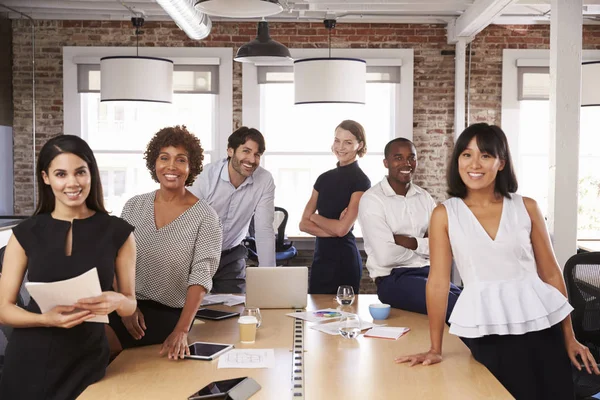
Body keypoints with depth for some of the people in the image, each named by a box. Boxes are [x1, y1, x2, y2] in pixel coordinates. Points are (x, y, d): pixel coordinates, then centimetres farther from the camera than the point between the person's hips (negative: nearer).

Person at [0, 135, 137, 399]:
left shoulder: (118, 232, -4)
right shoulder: (26, 233, -2)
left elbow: (130, 304, 3)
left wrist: (117, 301, -20)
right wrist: (47, 318, -20)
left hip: (88, 359, 0)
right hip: (31, 360, 1)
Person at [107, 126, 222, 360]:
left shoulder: (205, 216, -7)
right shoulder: (134, 206, 5)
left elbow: (201, 276, -14)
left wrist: (181, 331, -24)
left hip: (170, 312, -4)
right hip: (127, 304, 4)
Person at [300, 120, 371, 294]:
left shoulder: (361, 181, -9)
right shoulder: (324, 178, 9)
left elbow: (342, 228, -17)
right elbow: (303, 224, 4)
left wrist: (314, 216, 0)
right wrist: (332, 229, -10)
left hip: (344, 259, -6)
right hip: (320, 256, 6)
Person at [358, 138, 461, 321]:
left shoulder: (424, 197, 12)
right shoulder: (371, 200, -8)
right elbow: (386, 256, -18)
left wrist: (409, 242, -13)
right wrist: (423, 249, -2)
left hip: (428, 272, 6)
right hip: (393, 278, -6)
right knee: (455, 306, -28)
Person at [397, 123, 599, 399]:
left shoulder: (526, 208, 3)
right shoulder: (445, 214, -1)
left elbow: (551, 274, 7)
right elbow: (438, 281, -3)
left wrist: (569, 337, 9)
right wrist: (435, 348, -2)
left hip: (540, 322, 2)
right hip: (486, 329, -2)